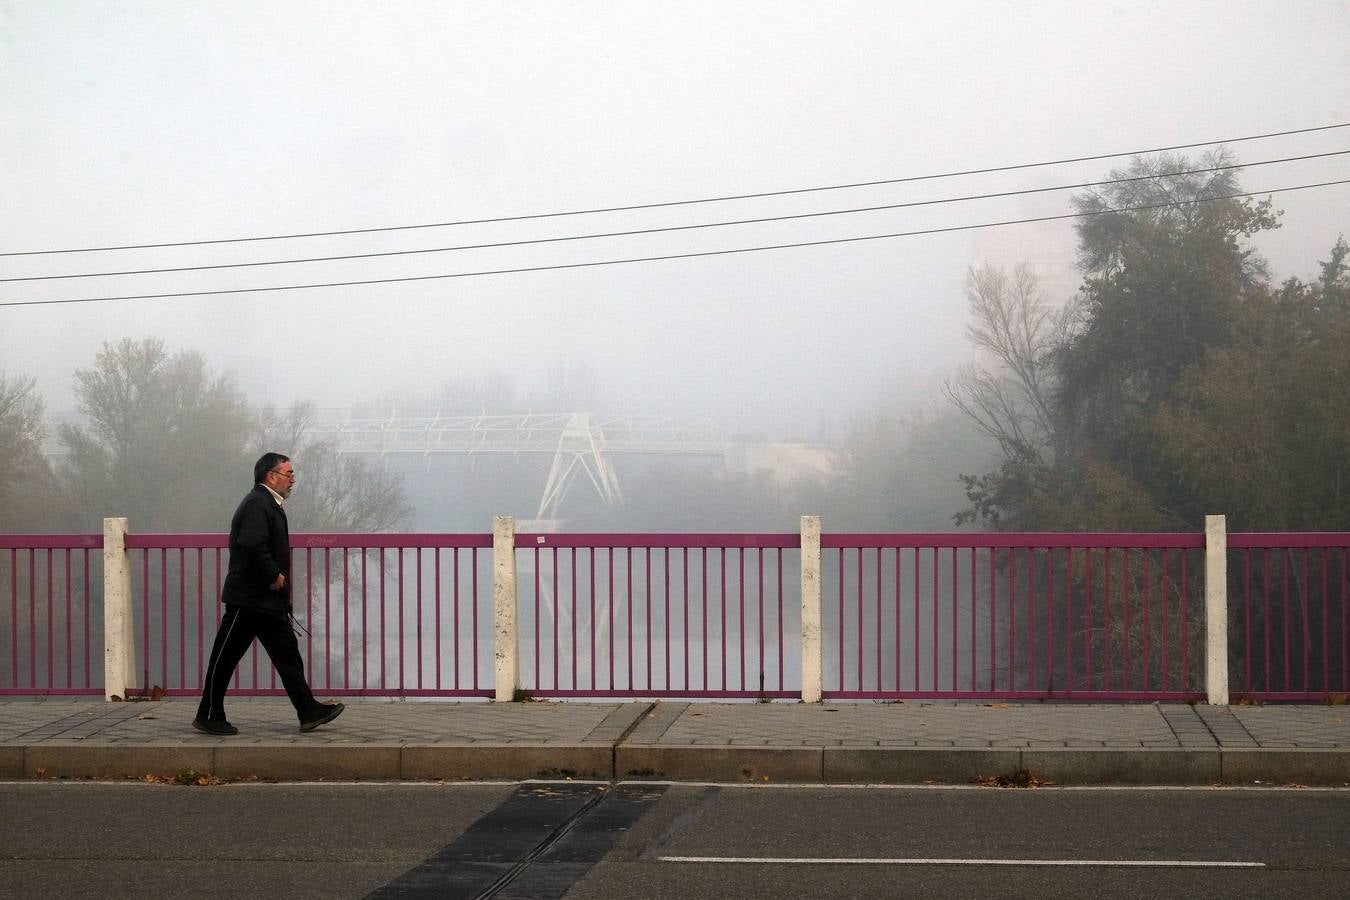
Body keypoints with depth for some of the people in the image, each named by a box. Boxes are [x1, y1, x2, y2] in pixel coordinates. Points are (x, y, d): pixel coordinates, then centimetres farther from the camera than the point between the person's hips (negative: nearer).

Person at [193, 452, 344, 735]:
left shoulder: (269, 505, 16)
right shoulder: (256, 505, -16)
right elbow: (253, 545, -30)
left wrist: (278, 578, 11)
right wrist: (274, 576, -21)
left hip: (269, 601, 10)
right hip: (248, 598, -10)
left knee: (287, 654, 6)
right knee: (225, 657, 0)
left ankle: (309, 712, 5)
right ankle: (209, 716, 7)